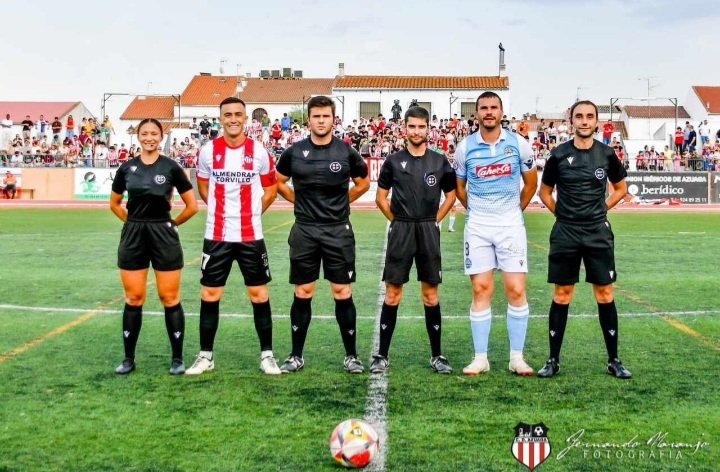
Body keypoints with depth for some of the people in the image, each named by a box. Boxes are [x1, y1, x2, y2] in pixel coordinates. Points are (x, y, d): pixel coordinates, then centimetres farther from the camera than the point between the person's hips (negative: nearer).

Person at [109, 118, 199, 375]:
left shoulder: (171, 167, -3)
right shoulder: (127, 168, 5)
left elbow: (192, 206, 1)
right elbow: (114, 203, 19)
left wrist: (170, 224, 6)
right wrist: (134, 222, 10)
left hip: (164, 236, -2)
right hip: (133, 237, 2)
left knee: (170, 298, 1)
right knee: (134, 298, 6)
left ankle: (177, 358, 11)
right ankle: (128, 358, 17)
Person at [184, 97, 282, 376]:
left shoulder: (259, 152, -2)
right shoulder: (208, 151, -1)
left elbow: (271, 188, 10)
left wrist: (253, 212, 6)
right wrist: (220, 209, 10)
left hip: (251, 236, 0)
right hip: (216, 236, 1)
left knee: (259, 294, 4)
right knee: (209, 295, 4)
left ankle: (266, 355, 15)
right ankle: (205, 355, 16)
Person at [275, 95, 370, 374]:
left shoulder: (346, 152, 0)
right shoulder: (294, 152, 2)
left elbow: (363, 183, 14)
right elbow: (279, 182, 16)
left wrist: (340, 203, 9)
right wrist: (301, 202, 9)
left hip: (338, 231, -1)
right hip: (304, 231, 1)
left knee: (343, 292, 1)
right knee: (303, 293, 5)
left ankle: (351, 355, 12)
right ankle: (296, 356, 15)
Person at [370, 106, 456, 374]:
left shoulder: (439, 161, 4)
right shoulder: (393, 161, 2)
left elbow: (451, 195, 14)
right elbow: (381, 197, 9)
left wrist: (434, 220, 6)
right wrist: (397, 220, 3)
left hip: (429, 232, 1)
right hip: (400, 231, -1)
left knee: (431, 294, 5)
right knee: (392, 294, 1)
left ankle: (437, 356, 14)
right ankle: (382, 355, 9)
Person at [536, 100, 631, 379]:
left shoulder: (606, 154, 1)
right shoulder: (559, 155, -2)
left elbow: (621, 188, 16)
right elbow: (544, 192, 10)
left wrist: (601, 208, 7)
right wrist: (562, 213, 2)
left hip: (598, 233, 1)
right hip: (565, 233, -1)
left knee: (604, 293, 3)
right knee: (562, 294, 4)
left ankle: (614, 360, 14)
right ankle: (554, 360, 12)